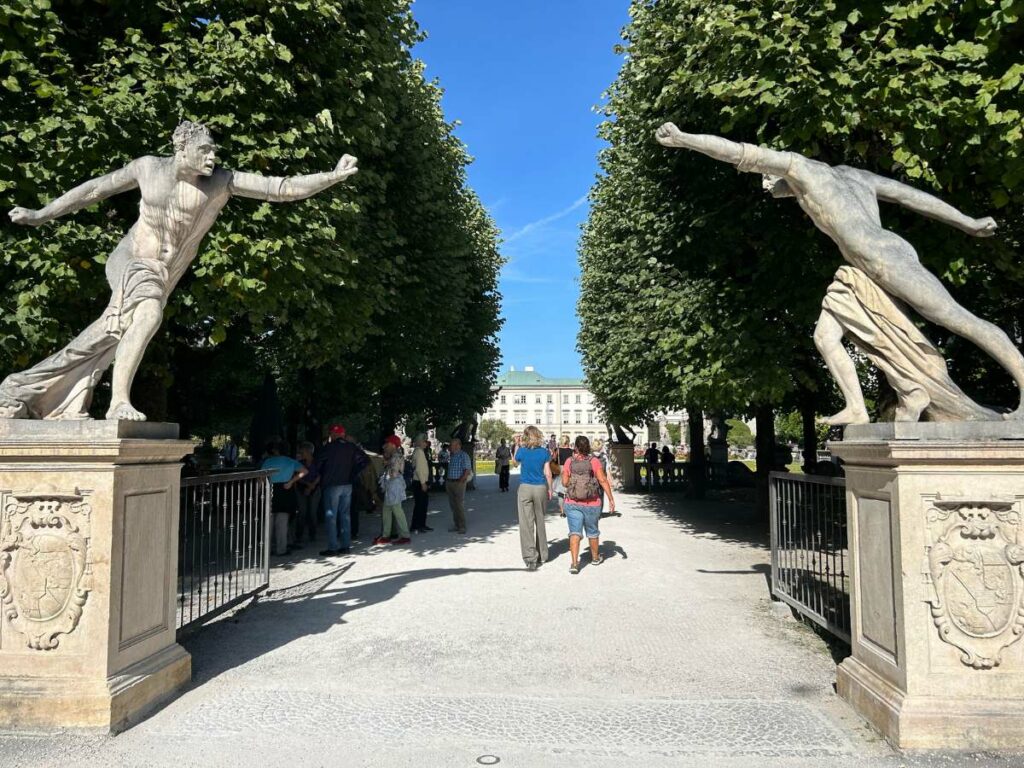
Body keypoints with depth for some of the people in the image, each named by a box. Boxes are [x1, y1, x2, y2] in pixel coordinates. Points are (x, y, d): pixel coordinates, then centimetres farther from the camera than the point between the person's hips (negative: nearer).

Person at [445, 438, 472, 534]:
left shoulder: (463, 455, -7)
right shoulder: (450, 455, 14)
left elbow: (468, 470, -12)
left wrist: (462, 480, -18)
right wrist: (447, 480, 12)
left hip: (459, 483, -7)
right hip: (449, 482, 7)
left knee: (460, 505, -7)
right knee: (453, 505, 11)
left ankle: (462, 527, -2)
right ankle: (456, 525, 19)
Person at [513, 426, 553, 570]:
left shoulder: (522, 451, -5)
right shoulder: (544, 452, -2)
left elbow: (515, 462, 15)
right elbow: (548, 473, 0)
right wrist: (549, 489, 10)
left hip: (525, 488, -2)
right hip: (541, 488, 2)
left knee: (526, 524, -3)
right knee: (540, 522, 16)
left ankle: (530, 558, -11)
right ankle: (542, 555, 26)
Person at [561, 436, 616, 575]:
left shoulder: (569, 462, -5)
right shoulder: (594, 461, -8)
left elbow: (564, 482, -5)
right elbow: (603, 480, -13)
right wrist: (611, 499, -11)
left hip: (572, 503, 0)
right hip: (592, 504, 0)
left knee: (575, 533, 1)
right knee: (592, 532, 18)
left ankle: (574, 563, -12)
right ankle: (595, 558, 38)